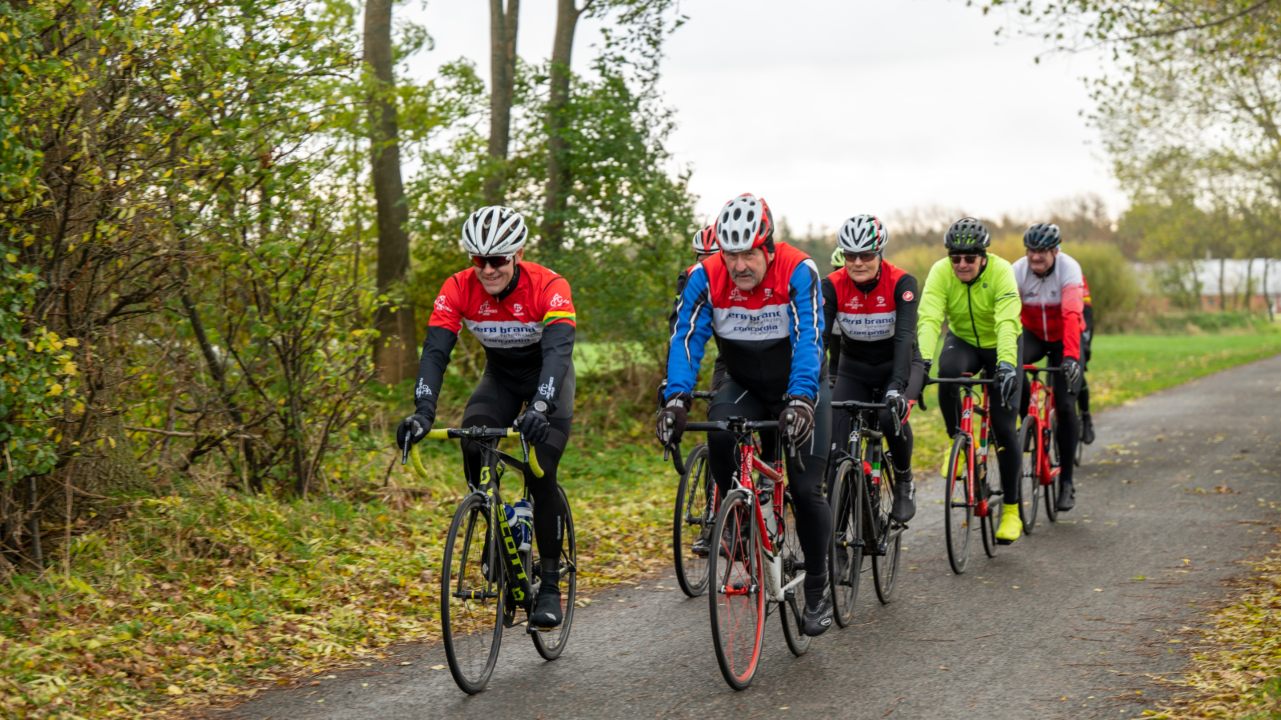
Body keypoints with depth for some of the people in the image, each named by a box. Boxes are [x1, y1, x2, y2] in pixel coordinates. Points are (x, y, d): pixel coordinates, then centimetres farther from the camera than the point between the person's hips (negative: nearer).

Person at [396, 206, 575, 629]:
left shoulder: (549, 287, -31)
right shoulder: (459, 289, -22)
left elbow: (558, 350, -42)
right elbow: (435, 351, -29)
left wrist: (539, 409, -59)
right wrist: (423, 411, -45)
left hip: (548, 376, -3)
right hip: (500, 375, 3)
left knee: (540, 473, -18)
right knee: (473, 447, -25)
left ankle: (550, 585, -7)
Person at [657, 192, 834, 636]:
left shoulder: (798, 272, -26)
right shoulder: (707, 278, -18)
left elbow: (808, 341, -34)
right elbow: (687, 339, -24)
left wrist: (801, 399, -50)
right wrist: (676, 398, -40)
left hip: (801, 388, -2)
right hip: (745, 386, 2)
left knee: (806, 489, -11)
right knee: (719, 429, -31)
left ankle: (818, 589, 7)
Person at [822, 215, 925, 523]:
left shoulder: (902, 284, -22)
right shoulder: (832, 286, -18)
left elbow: (905, 336, -33)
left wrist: (897, 386, -47)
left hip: (897, 364, -2)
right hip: (853, 368, 2)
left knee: (892, 416, -31)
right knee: (834, 441, -17)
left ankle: (904, 482, -4)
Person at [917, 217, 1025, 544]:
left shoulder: (1001, 272, -29)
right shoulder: (941, 272, -23)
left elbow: (1007, 323, -41)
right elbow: (929, 319, -34)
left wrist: (1007, 364, -56)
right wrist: (923, 361, -51)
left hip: (1000, 345, -2)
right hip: (962, 340, 2)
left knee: (1004, 427, -8)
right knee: (947, 373, -35)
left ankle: (1011, 508, 5)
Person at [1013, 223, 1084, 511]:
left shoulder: (1069, 268, -26)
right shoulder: (1018, 271, -20)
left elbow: (1072, 314, -39)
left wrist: (1071, 357, -52)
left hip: (1063, 338, -2)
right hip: (1033, 334, 2)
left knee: (1065, 406, -10)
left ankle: (1066, 481, 0)